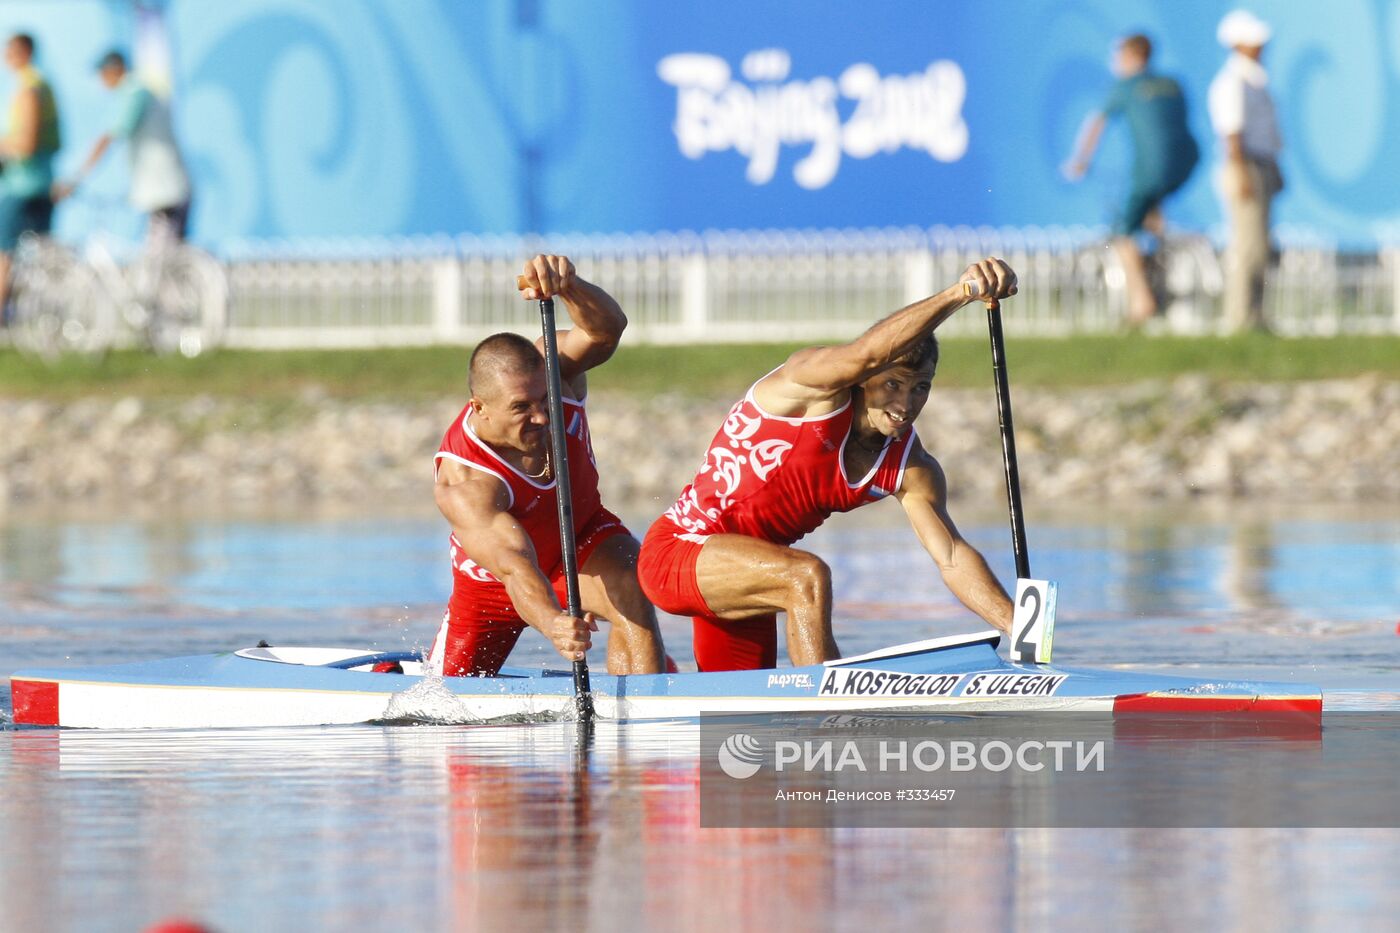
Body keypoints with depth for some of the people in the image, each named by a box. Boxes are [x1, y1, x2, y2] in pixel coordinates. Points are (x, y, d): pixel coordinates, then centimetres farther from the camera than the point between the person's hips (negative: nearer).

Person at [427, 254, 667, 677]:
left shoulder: (549, 370, -28)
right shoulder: (462, 482, -40)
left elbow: (606, 329, -49)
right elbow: (513, 565, -53)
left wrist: (568, 285, -71)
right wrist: (551, 623, -74)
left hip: (582, 535, 2)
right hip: (491, 580, -2)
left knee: (629, 594, -34)